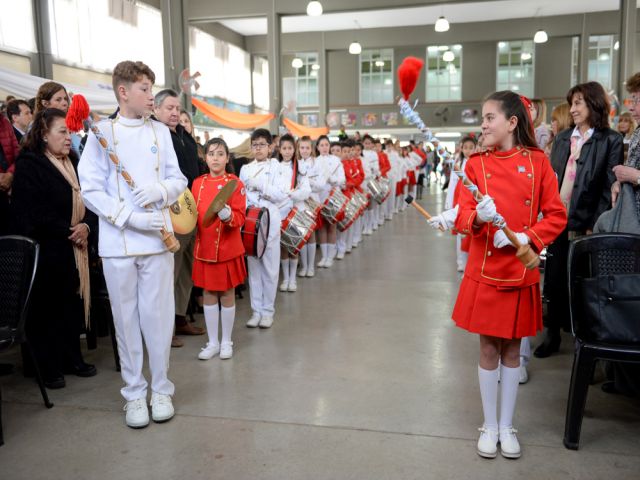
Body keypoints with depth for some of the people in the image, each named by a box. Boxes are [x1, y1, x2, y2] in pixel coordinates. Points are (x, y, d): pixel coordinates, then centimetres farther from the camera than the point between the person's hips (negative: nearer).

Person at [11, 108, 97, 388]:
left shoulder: (73, 163, 14)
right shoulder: (29, 165, -7)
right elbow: (34, 212, -15)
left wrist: (86, 226, -7)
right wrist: (67, 232, -14)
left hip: (74, 247, 6)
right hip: (46, 250, -6)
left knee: (73, 303, 10)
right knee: (47, 307, 1)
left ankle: (72, 359, 23)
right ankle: (47, 368, 13)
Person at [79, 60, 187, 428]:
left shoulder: (161, 131, 10)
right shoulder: (101, 133, 1)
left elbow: (179, 181, 10)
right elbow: (91, 189, -4)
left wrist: (160, 190, -12)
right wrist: (131, 217, -16)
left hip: (157, 238, 2)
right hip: (117, 242, -1)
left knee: (158, 315, 4)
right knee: (126, 318, 6)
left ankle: (161, 389, 20)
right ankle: (134, 392, 20)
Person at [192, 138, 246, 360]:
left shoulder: (235, 183, -6)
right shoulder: (198, 183, 6)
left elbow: (240, 218, -12)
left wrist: (227, 214, -31)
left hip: (228, 248, -3)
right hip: (204, 248, 4)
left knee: (227, 295, 7)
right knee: (208, 294, 10)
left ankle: (226, 342, 21)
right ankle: (212, 342, 22)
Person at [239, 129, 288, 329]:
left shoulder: (275, 167, 3)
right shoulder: (245, 168, 13)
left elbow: (281, 195, -7)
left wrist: (259, 185, -13)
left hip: (270, 221, -3)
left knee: (270, 267, 1)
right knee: (253, 267, 5)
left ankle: (268, 310, 11)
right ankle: (256, 310, 14)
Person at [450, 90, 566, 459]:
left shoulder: (537, 161, -1)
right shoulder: (477, 163, -1)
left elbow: (556, 216, -1)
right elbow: (463, 217, -6)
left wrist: (526, 238, -17)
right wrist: (479, 217, -28)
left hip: (521, 272, 0)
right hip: (485, 272, 0)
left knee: (512, 347, 11)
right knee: (489, 347, 8)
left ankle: (507, 425, 27)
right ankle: (490, 425, 25)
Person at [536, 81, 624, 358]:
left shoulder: (611, 140, -3)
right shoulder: (562, 138, 12)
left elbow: (610, 187, -8)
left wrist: (595, 226, -14)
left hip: (585, 224, -4)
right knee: (554, 280, 8)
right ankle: (552, 334, 20)